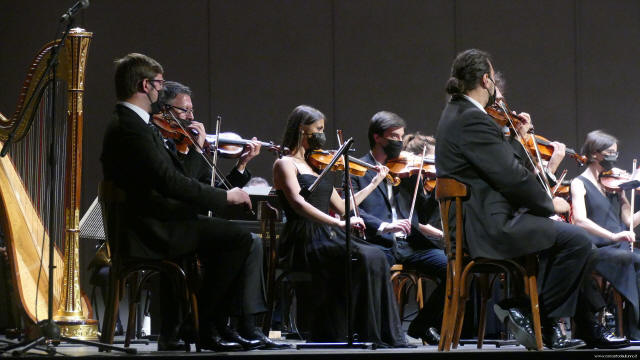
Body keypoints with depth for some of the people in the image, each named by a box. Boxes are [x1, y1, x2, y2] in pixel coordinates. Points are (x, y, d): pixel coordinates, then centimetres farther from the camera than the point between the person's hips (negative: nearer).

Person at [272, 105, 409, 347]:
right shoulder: (285, 164, -1)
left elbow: (342, 207, 22)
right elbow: (297, 203, -19)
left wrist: (374, 183, 24)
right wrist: (338, 223, -29)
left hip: (328, 238, 7)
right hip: (304, 242, -7)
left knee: (376, 256, -20)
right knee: (365, 257, -28)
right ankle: (370, 334, -22)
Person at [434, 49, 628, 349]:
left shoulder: (457, 114, 16)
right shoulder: (472, 121, -18)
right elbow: (512, 176, -19)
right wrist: (549, 203, -7)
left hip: (480, 221, 12)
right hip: (489, 227, -12)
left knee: (573, 239, 19)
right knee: (577, 241, -16)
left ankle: (588, 328, 21)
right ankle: (536, 316, -5)